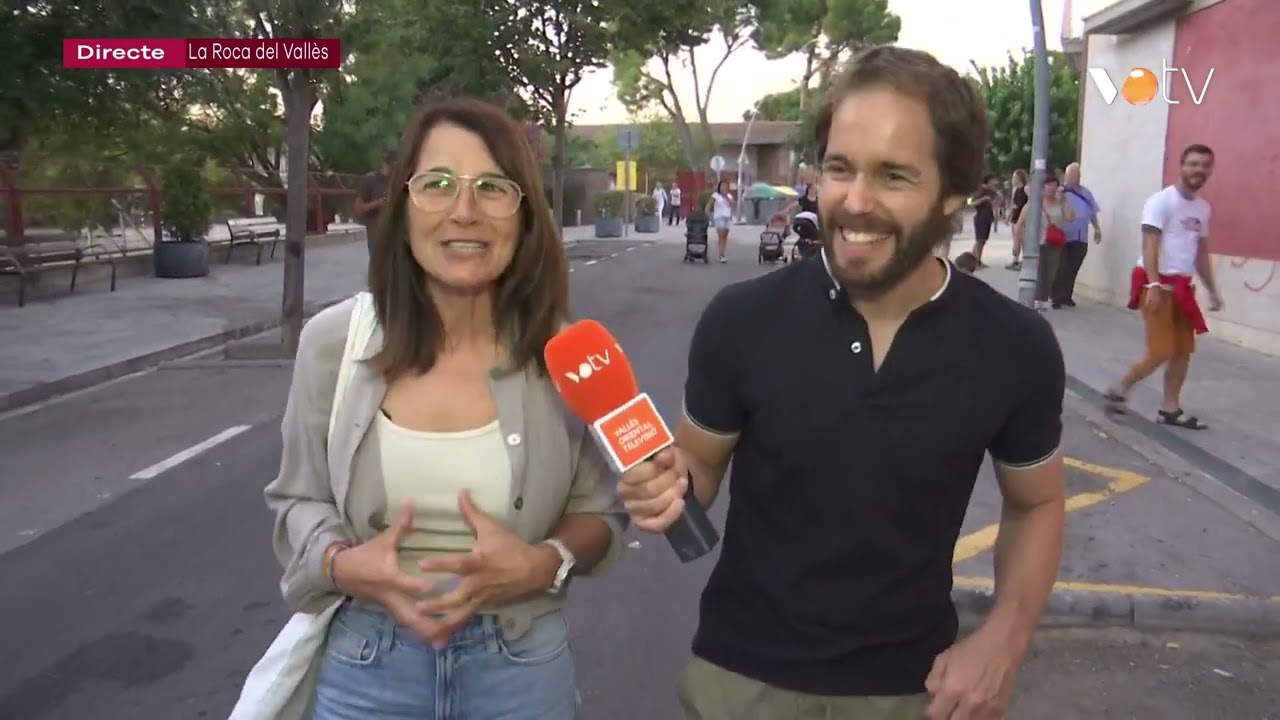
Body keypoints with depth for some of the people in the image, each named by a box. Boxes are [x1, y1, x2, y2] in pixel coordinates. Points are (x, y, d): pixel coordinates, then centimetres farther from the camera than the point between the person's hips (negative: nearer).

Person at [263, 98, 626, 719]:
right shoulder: (333, 341, -8)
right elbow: (299, 500, 3)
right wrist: (343, 565, -16)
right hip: (367, 667, 1)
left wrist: (542, 565, -20)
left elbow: (600, 513, -1)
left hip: (521, 668, 0)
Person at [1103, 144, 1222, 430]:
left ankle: (1170, 409, 15)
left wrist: (1212, 289, 19)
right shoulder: (1162, 201, -11)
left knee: (1183, 351, 7)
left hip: (1182, 286, 8)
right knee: (1161, 352, -9)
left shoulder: (1203, 208, 14)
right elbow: (1149, 245, -18)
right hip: (1158, 284, -8)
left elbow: (1201, 252, 21)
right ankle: (1119, 391, 8)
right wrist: (1154, 285, -27)